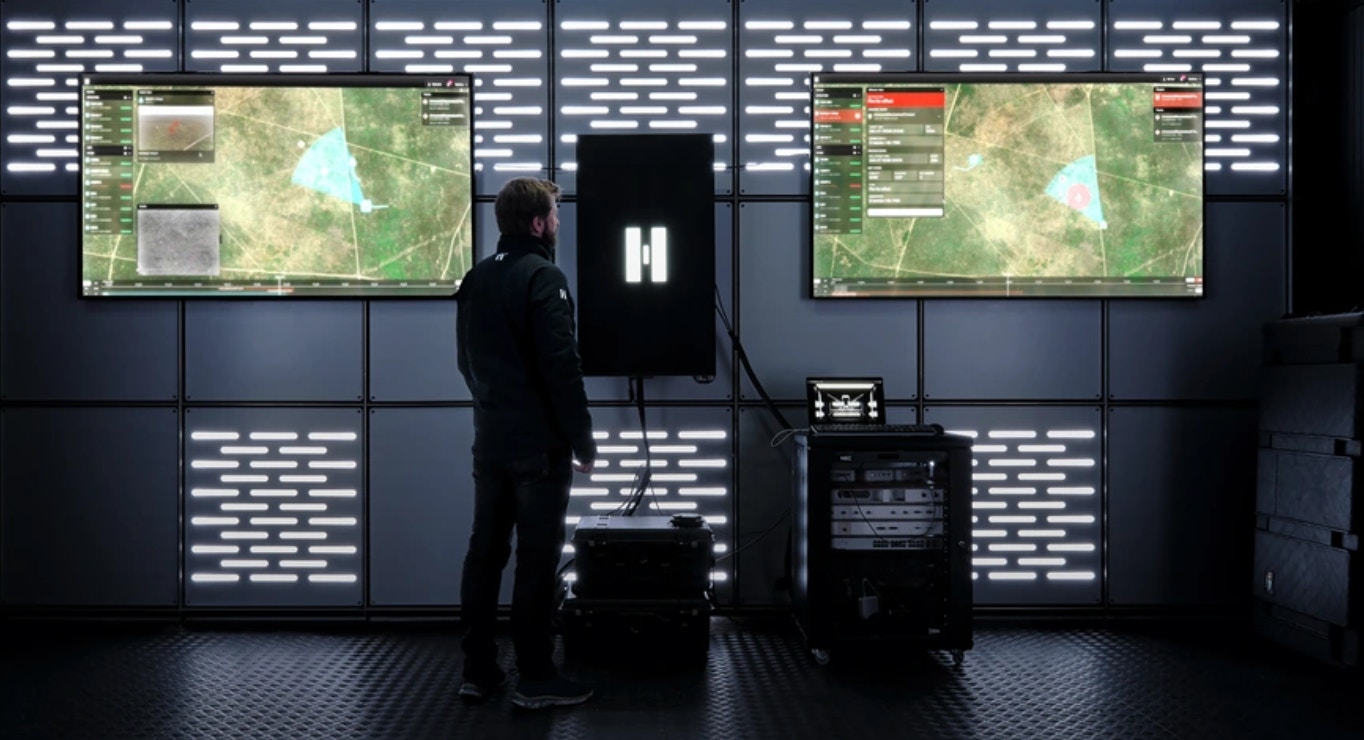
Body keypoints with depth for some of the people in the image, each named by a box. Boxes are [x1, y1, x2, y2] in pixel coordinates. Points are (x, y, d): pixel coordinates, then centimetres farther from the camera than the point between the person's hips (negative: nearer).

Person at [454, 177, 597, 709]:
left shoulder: (475, 280, 11)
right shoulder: (543, 277, -13)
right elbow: (562, 367, -19)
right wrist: (583, 440, -12)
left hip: (490, 441, 8)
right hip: (538, 445, -7)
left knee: (484, 553, 11)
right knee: (537, 560, -1)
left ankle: (478, 670, 18)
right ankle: (535, 680, 5)